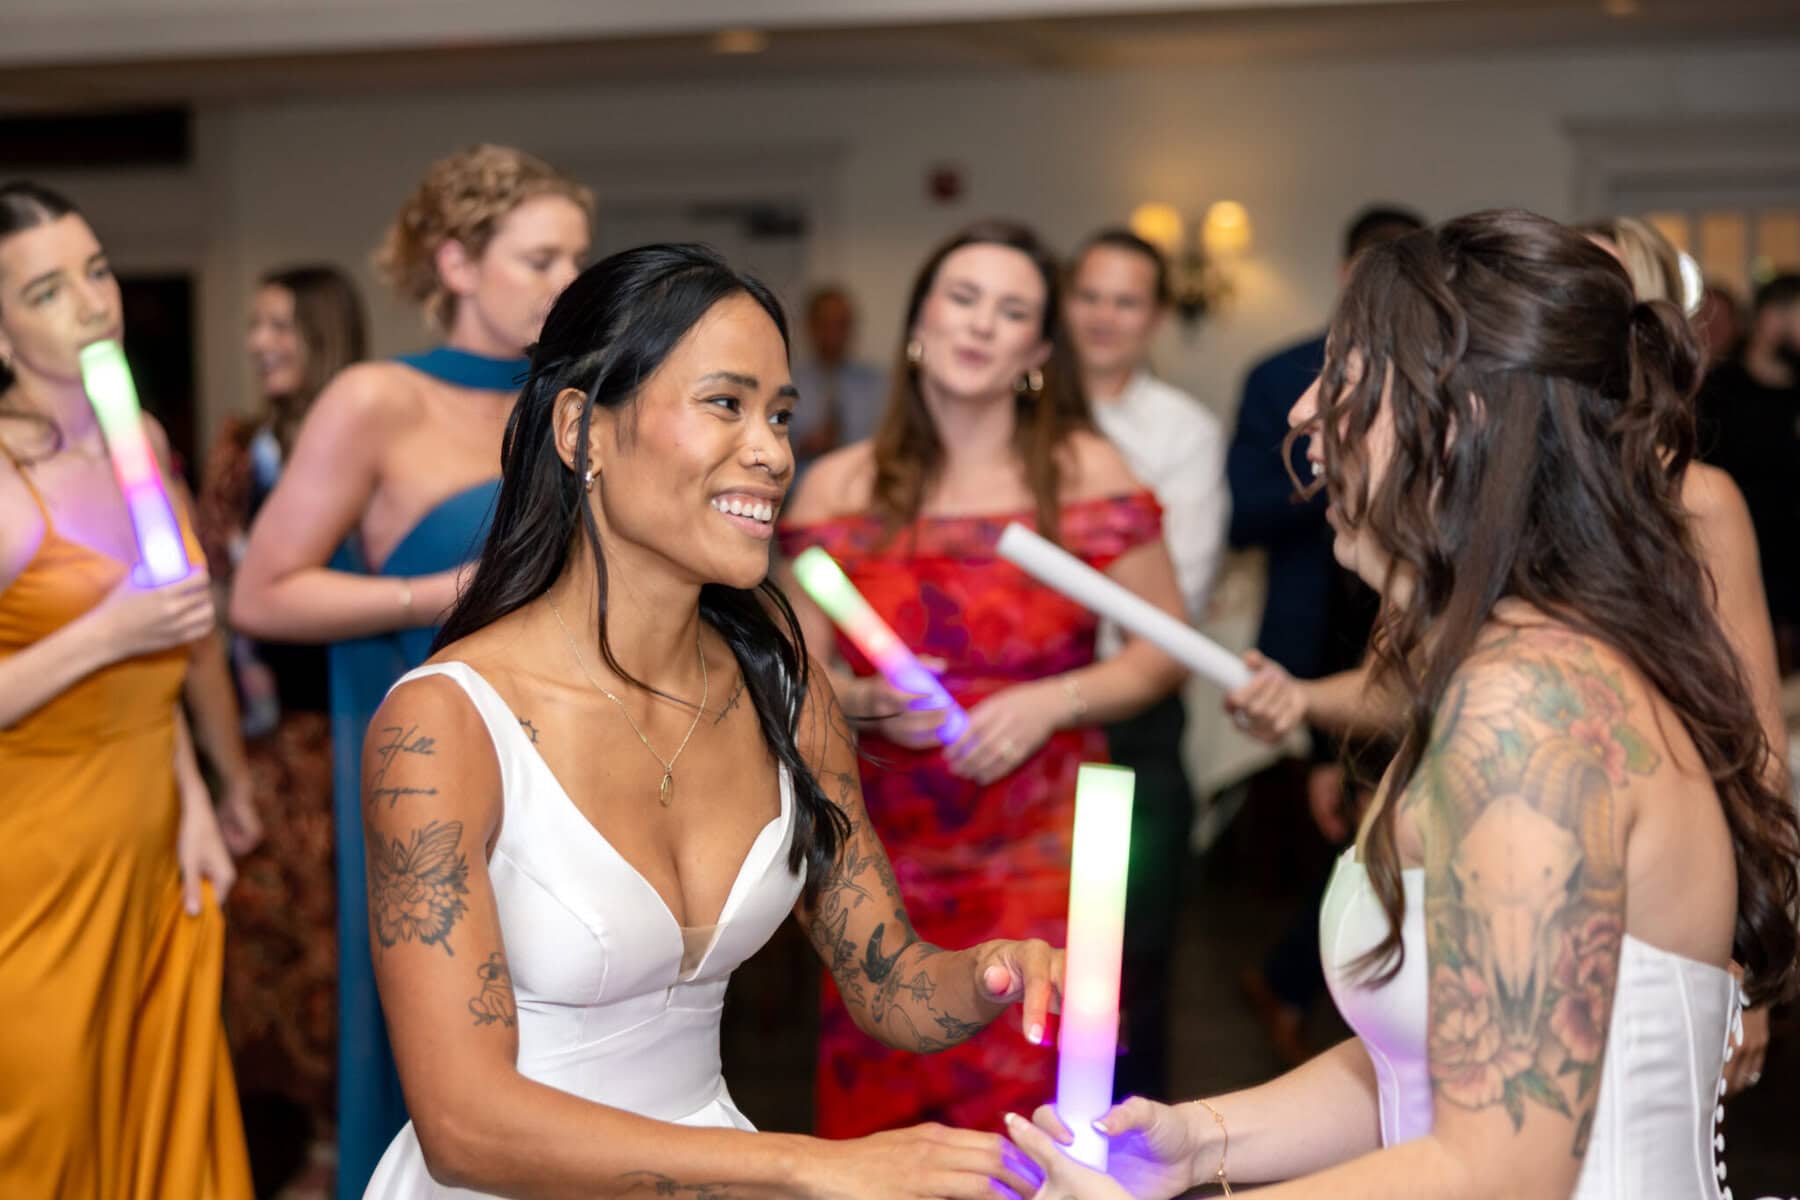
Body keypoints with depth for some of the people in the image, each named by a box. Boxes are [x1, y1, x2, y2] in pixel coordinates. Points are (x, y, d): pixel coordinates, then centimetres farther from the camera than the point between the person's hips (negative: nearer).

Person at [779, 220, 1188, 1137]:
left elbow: (1165, 650, 4)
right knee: (875, 1120, 5)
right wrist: (866, 702, -13)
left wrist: (1052, 701, -11)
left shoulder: (1085, 474, 0)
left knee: (1028, 1100, 0)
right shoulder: (839, 490, 2)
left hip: (1040, 860, -1)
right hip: (888, 861, 1)